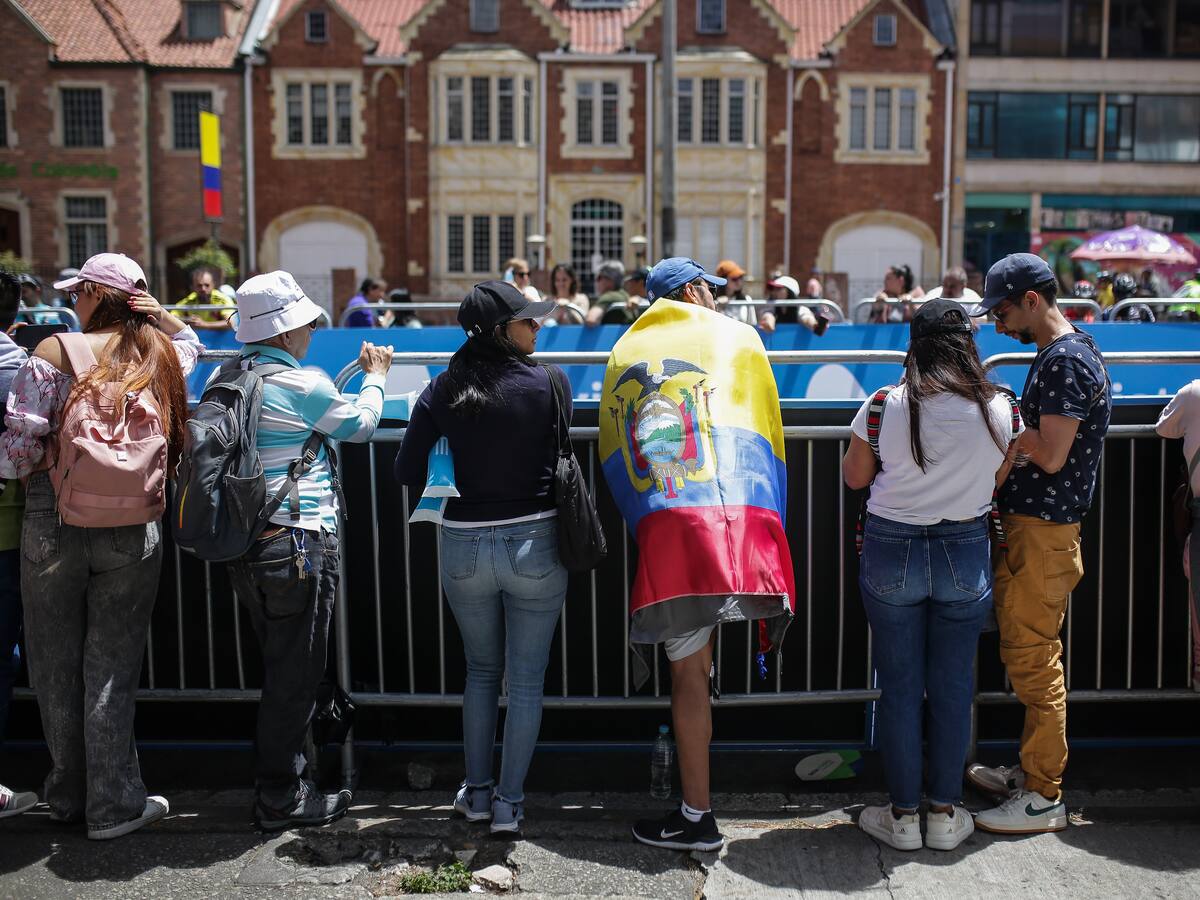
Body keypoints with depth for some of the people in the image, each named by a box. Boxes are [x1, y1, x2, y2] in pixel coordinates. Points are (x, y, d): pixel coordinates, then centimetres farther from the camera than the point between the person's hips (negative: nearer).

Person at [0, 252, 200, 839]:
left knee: (56, 664, 13)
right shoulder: (159, 354, 4)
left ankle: (69, 796, 26)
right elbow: (190, 344, 29)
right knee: (112, 667, 9)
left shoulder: (54, 352, -6)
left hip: (53, 524, -2)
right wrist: (156, 312, 12)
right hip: (132, 531, 2)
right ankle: (114, 805, 13)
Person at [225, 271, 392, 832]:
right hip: (298, 542, -8)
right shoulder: (302, 384, -14)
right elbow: (360, 426, 1)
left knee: (280, 667, 18)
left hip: (246, 543, 8)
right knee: (294, 674, 2)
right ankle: (281, 799, 11)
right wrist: (375, 378, 18)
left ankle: (278, 782, 28)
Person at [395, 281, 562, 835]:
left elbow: (407, 472, -3)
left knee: (481, 670, 22)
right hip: (534, 544, -2)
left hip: (464, 547, 3)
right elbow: (560, 451, 3)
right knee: (527, 679, 11)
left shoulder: (443, 391, -4)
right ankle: (508, 802, 15)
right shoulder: (549, 381, -9)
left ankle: (475, 791, 26)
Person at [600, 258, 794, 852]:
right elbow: (768, 432, 20)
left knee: (688, 671, 4)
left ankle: (697, 818, 10)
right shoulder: (737, 338, 17)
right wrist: (767, 519, 30)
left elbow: (611, 448, 23)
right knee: (694, 666, 9)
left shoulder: (624, 352, 22)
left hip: (663, 527, 0)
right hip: (739, 515, 0)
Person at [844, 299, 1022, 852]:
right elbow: (997, 481, 6)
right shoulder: (998, 409, -7)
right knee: (953, 686, 12)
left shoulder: (885, 406, -12)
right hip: (965, 553, 1)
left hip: (892, 552, -1)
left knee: (900, 686, 9)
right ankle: (946, 815, 21)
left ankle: (902, 816, 18)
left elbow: (854, 477, 1)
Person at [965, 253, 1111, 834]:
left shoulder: (1064, 360, -17)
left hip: (1043, 530, -10)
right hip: (1028, 524, 10)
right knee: (1028, 653, 16)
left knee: (1032, 657, -4)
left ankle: (1043, 797, 5)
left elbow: (1051, 455, -21)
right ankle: (1034, 769, 27)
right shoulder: (1068, 351, 15)